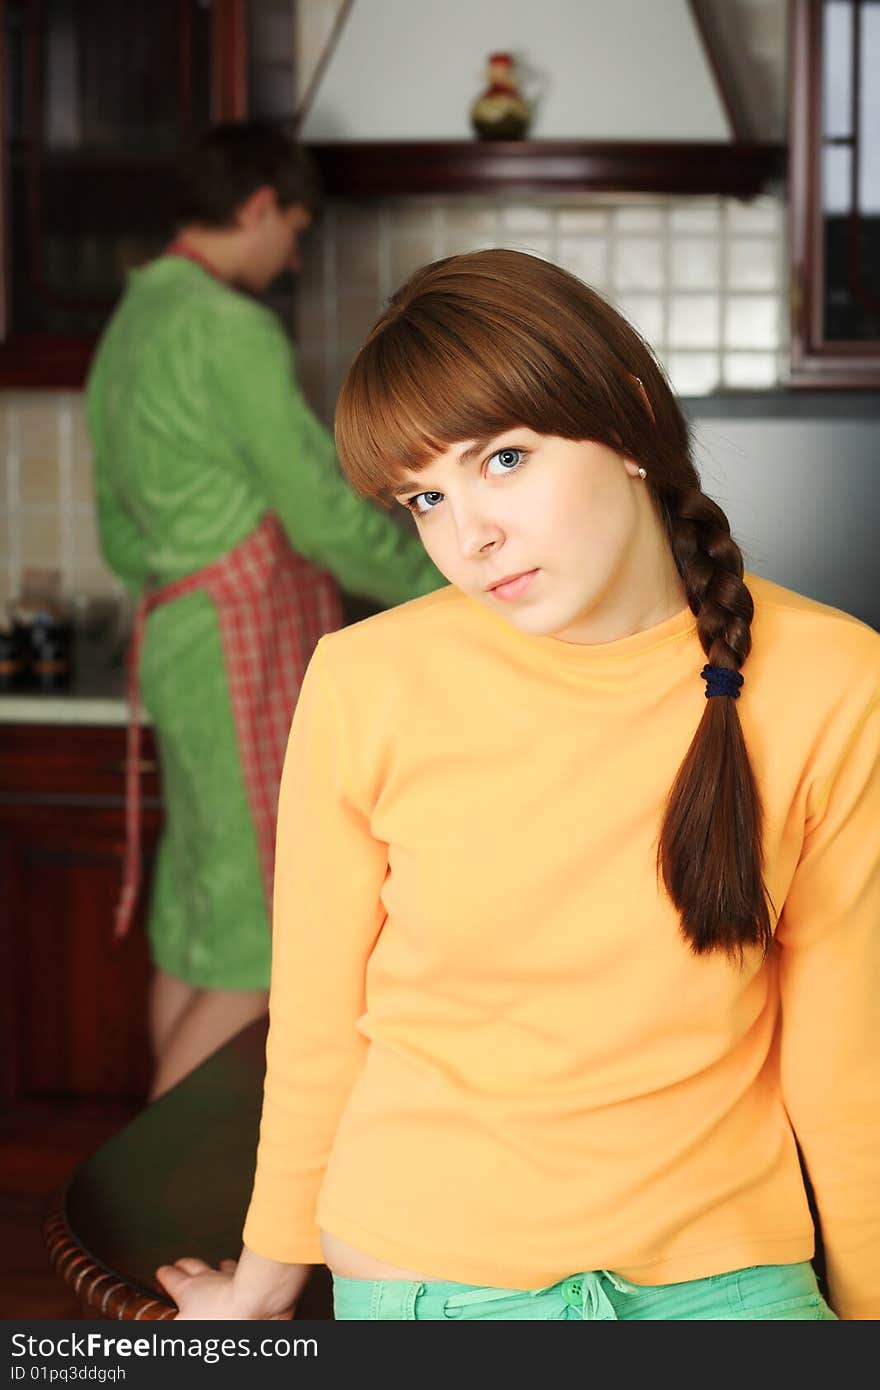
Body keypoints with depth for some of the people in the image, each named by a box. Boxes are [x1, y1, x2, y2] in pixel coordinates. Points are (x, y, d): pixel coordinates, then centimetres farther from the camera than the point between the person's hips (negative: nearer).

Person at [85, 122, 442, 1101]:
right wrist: (434, 583, 1)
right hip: (247, 649, -10)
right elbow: (320, 513, -14)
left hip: (178, 643, 10)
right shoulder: (230, 328, -14)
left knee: (195, 926, 14)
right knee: (257, 947, -5)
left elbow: (122, 537, 21)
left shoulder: (130, 324, 16)